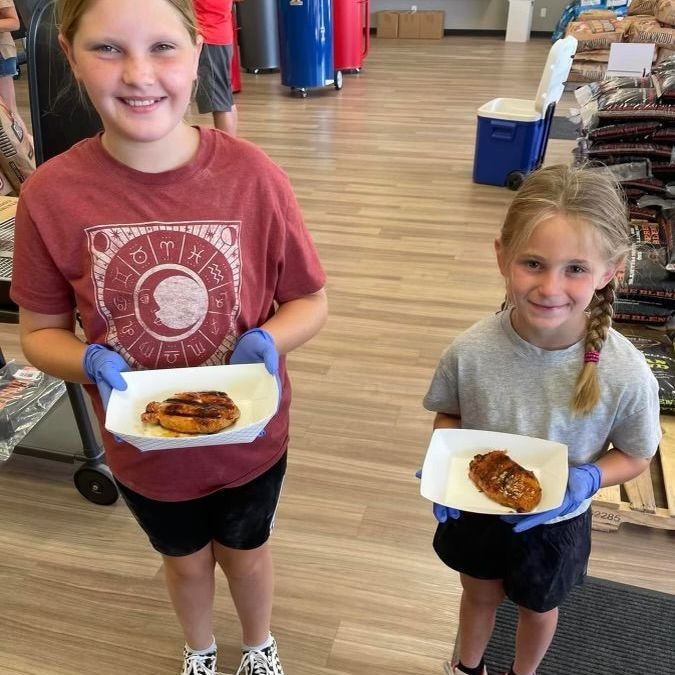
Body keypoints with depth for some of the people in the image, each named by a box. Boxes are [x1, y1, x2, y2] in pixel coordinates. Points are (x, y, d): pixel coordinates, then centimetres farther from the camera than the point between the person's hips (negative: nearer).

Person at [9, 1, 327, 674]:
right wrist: (91, 362, -26)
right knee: (185, 559, 29)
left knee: (245, 551, 27)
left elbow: (309, 302, -9)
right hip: (144, 447, 1)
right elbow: (40, 332, -6)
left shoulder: (251, 175, -21)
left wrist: (265, 342, -28)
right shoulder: (50, 195, -19)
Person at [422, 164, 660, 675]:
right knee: (480, 594, 29)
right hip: (474, 509, 1)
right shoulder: (470, 352, -27)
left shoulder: (626, 375, -30)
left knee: (538, 609, 29)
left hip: (555, 523, 0)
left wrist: (584, 480, -29)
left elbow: (636, 457, -11)